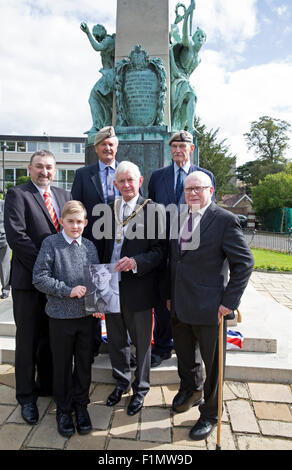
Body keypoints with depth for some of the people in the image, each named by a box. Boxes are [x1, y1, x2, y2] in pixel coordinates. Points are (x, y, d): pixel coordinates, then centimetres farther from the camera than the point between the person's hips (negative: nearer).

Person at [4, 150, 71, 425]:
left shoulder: (64, 196, 12)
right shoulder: (17, 195, -5)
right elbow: (16, 236, -15)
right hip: (29, 279, -5)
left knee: (51, 338, 17)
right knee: (28, 340, 8)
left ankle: (47, 385, 36)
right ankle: (26, 396, 25)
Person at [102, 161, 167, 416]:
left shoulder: (152, 209, -10)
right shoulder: (110, 208, 7)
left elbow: (160, 250, -12)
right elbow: (105, 246, 13)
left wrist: (136, 262, -27)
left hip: (138, 288, -5)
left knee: (142, 341, 13)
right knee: (116, 339, 20)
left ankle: (141, 389, 35)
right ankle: (122, 381, 43)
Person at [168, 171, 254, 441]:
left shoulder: (225, 220, -12)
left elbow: (244, 262, -12)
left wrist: (229, 302, -15)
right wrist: (170, 295, 11)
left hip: (209, 307, -6)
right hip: (180, 306, 6)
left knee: (212, 364, 13)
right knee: (184, 356, 25)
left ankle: (209, 415, 36)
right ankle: (190, 390, 54)